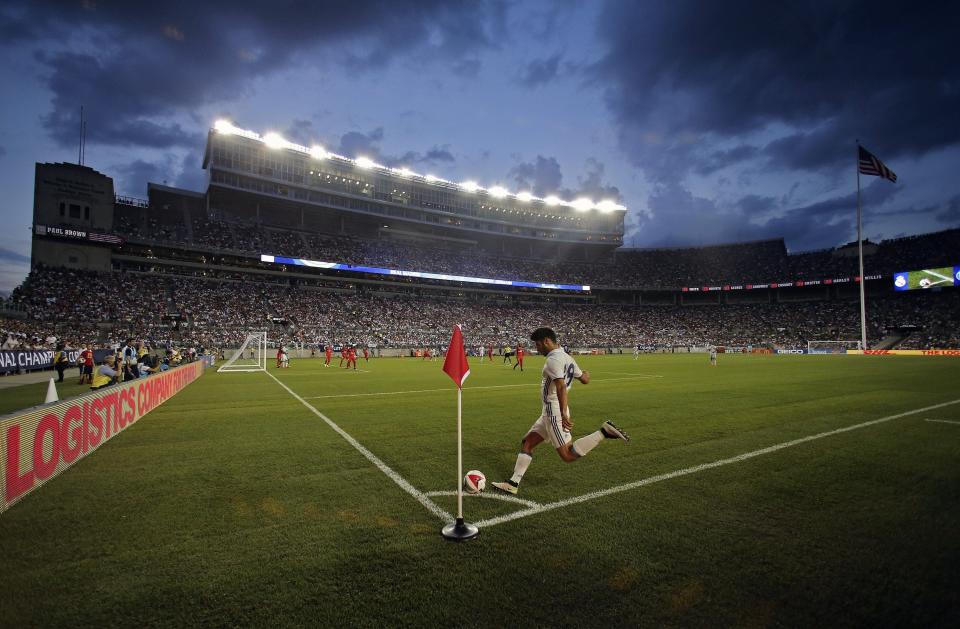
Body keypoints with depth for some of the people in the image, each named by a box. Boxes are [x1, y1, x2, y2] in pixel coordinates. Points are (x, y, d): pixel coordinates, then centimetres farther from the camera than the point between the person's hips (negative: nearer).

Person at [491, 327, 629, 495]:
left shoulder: (553, 359, -17)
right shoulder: (567, 358, 12)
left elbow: (562, 387, -28)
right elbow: (585, 380, 20)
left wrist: (563, 414, -35)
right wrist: (586, 373, 43)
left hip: (554, 412, -10)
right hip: (549, 413, 10)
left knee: (568, 456, -8)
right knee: (526, 443, 11)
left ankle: (604, 432, -7)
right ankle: (513, 483, 14)